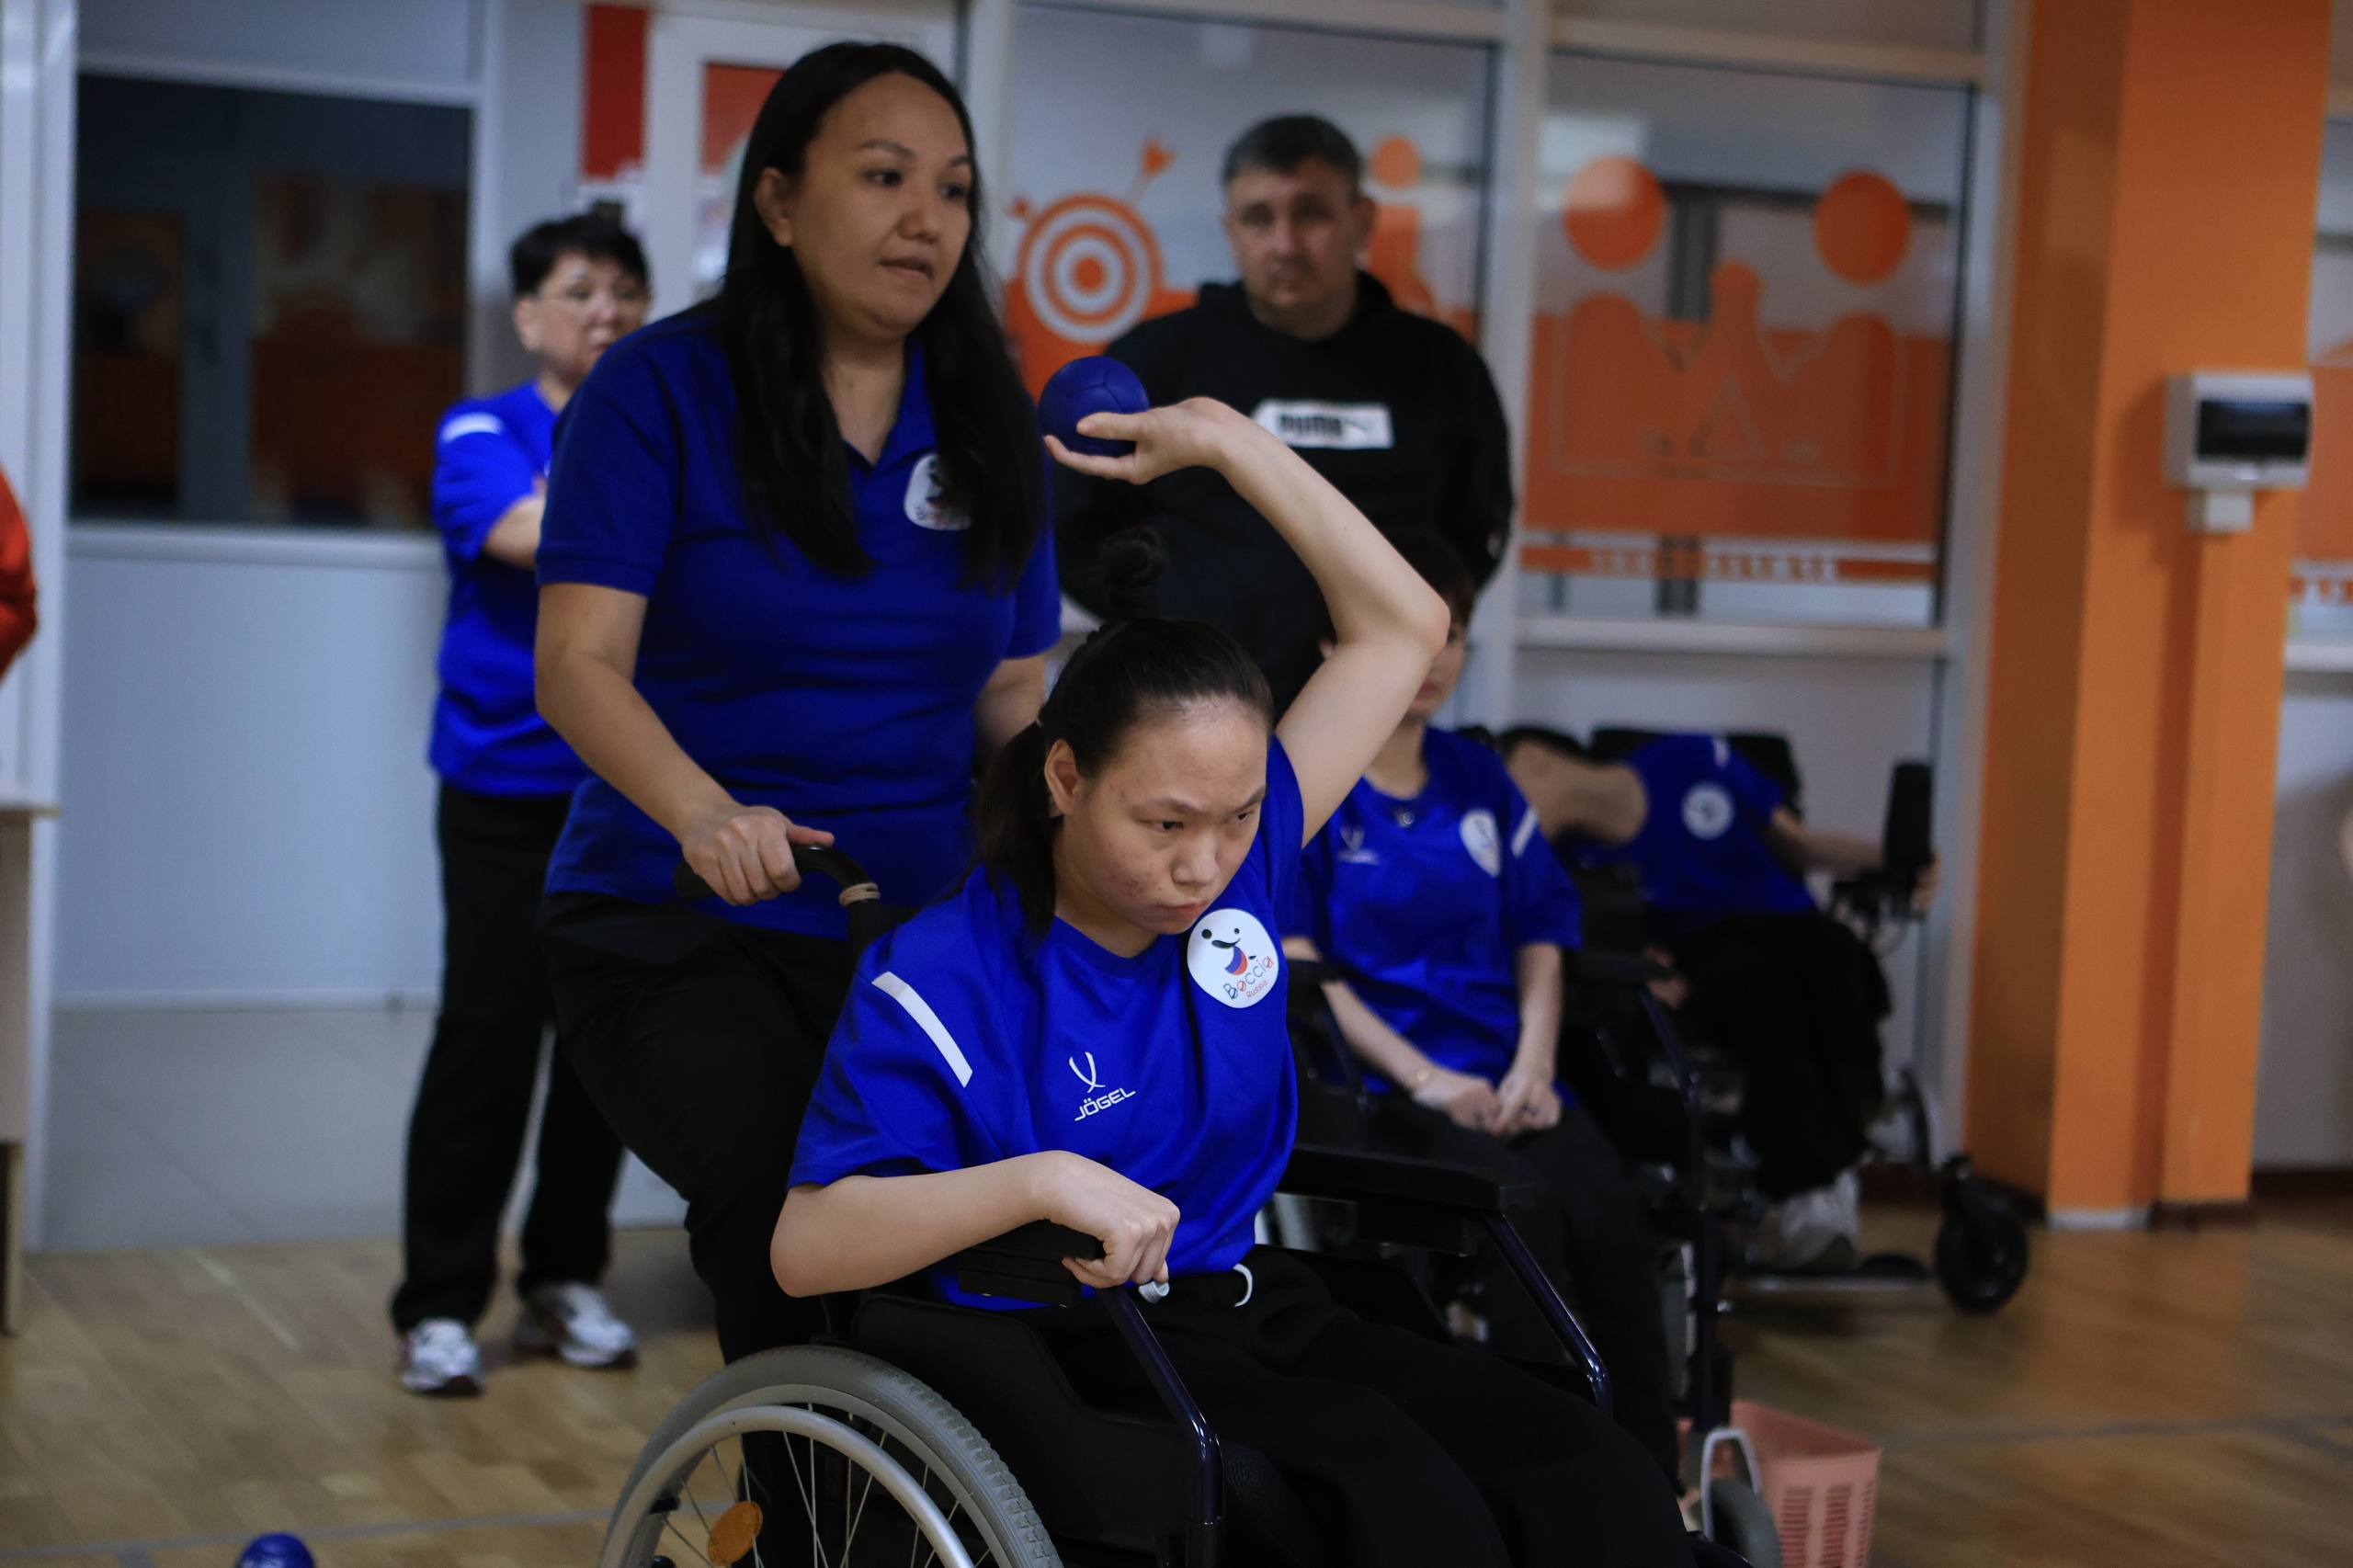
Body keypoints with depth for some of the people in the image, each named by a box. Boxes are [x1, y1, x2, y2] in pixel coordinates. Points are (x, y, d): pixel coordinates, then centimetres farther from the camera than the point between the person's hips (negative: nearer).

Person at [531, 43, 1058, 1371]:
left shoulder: (991, 424, 10)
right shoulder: (664, 388, -3)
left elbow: (1013, 688, 14)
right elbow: (579, 664, -12)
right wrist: (704, 812, -32)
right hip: (685, 936, -3)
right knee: (803, 1212, -28)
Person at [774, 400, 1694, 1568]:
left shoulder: (1236, 868, 5)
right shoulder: (944, 978, -10)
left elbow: (1401, 626, 11)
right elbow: (802, 1246, -17)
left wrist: (1228, 440, 6)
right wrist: (1040, 1180, -30)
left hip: (1256, 1308, 6)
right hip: (1071, 1349, -6)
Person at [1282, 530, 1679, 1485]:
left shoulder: (1479, 781, 20)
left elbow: (1538, 938, 19)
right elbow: (1294, 961, -5)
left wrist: (1534, 1065, 0)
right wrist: (1421, 1077, -13)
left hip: (1503, 1078, 5)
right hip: (1370, 1084, -4)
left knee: (1609, 1214, -25)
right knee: (1522, 1207, -32)